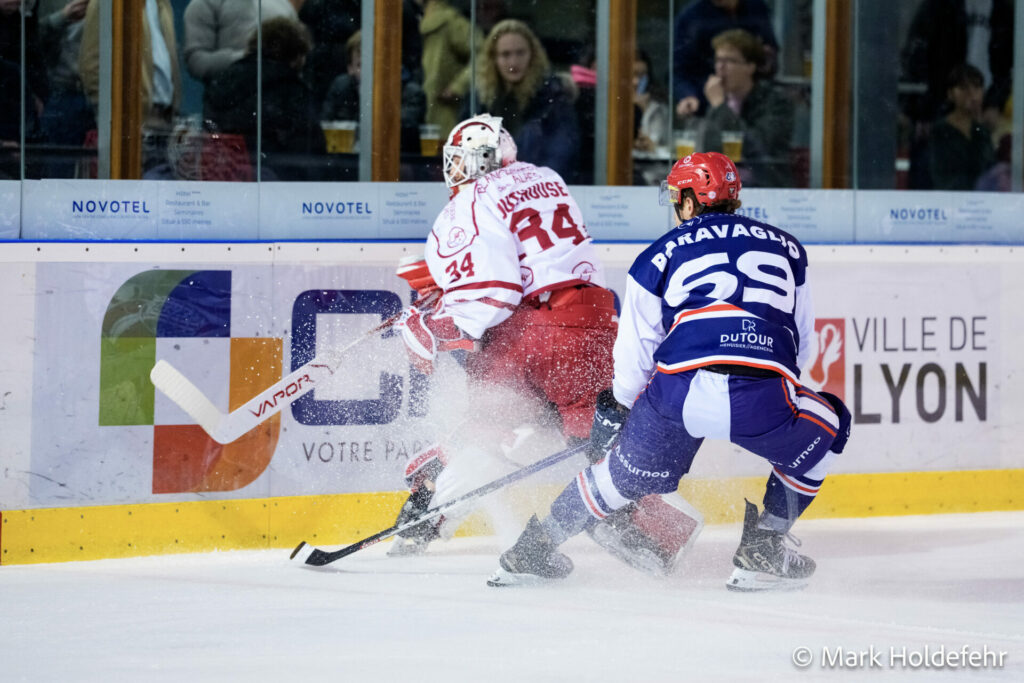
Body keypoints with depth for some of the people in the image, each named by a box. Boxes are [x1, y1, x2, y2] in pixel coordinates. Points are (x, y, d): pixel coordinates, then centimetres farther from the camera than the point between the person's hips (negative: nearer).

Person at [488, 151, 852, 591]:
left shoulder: (660, 256, 18)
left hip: (677, 389, 1)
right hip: (763, 400, -1)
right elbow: (801, 344, 31)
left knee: (631, 471, 28)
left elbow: (634, 356, 19)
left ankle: (534, 548, 35)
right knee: (827, 427, 29)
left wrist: (617, 408, 38)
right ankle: (762, 552, 24)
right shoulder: (785, 247, 25)